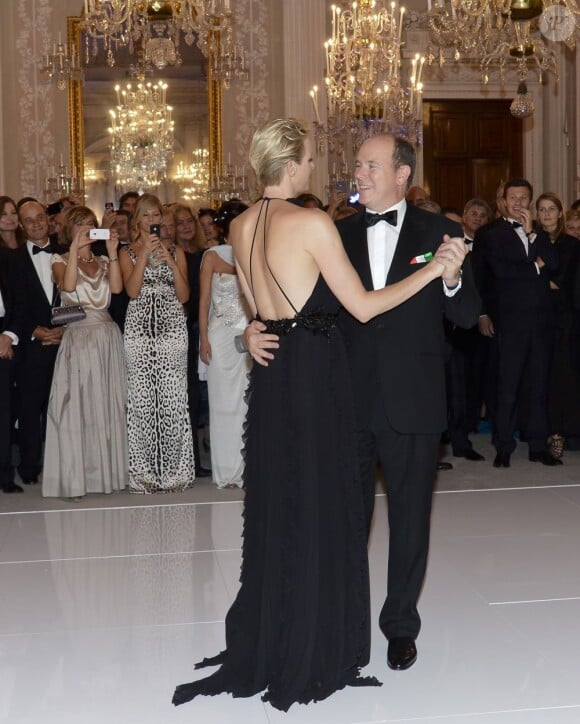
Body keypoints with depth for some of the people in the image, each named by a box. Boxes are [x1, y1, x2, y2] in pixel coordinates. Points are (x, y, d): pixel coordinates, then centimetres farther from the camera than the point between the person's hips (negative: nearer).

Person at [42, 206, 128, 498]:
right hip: (77, 337, -3)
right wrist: (75, 249, -15)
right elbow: (68, 285, -16)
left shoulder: (103, 262, 16)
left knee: (107, 403, 3)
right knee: (76, 404, -6)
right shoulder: (60, 260, 6)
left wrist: (112, 253, -7)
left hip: (107, 337, 4)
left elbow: (117, 287, -4)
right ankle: (73, 478, -3)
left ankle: (108, 471, 8)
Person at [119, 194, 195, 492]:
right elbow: (132, 290, -5)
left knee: (173, 398, -7)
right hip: (139, 328, 0)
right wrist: (144, 255, -9)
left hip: (171, 326, 0)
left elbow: (184, 296, 4)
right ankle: (144, 471, 2)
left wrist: (171, 262, -6)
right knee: (141, 398, -4)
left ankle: (173, 469, 1)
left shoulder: (175, 252, 13)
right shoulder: (128, 252, 11)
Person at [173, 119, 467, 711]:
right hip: (315, 371, -7)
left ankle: (263, 638, 27)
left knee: (274, 502, 16)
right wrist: (433, 269, -9)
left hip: (270, 370, 7)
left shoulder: (241, 227, 6)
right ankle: (311, 652, 15)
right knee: (318, 505, 4)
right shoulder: (313, 223, -16)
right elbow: (363, 306, -13)